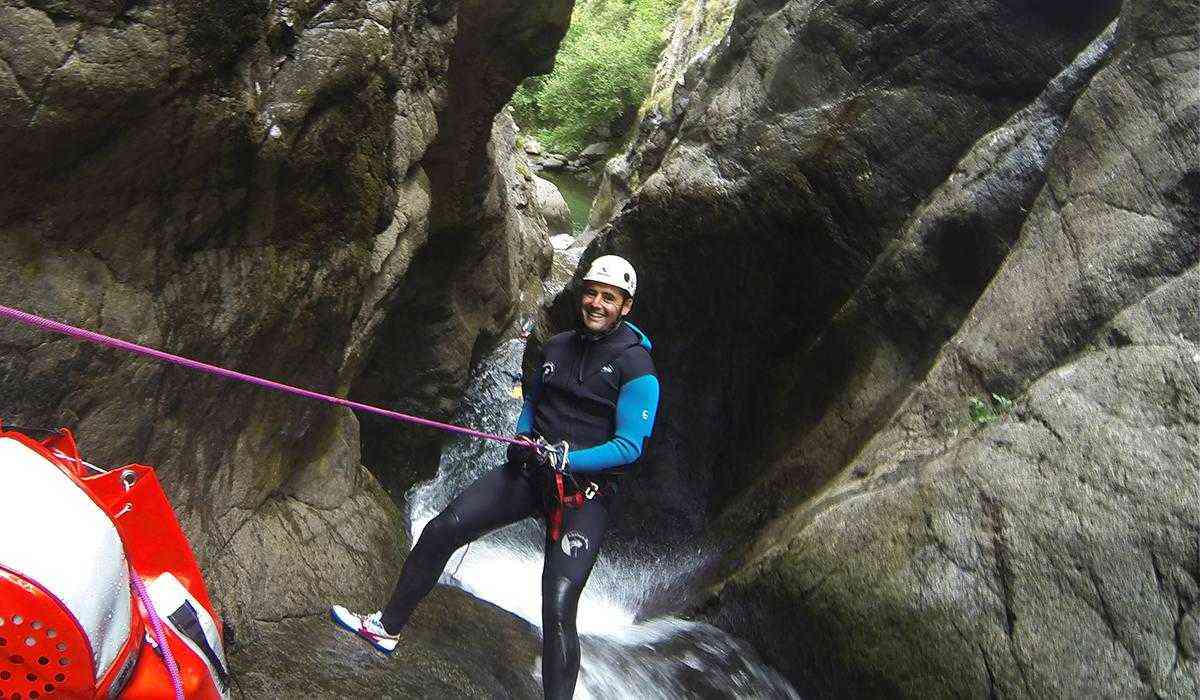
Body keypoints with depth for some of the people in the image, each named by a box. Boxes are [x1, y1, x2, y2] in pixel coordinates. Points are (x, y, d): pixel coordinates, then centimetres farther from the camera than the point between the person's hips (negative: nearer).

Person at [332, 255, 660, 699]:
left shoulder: (636, 368, -9)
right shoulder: (557, 347, 10)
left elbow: (629, 445, -14)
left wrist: (568, 460, -26)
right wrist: (523, 437, 3)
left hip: (585, 490, -5)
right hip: (531, 470, 6)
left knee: (558, 609, -14)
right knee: (443, 529, -4)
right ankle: (386, 627, 12)